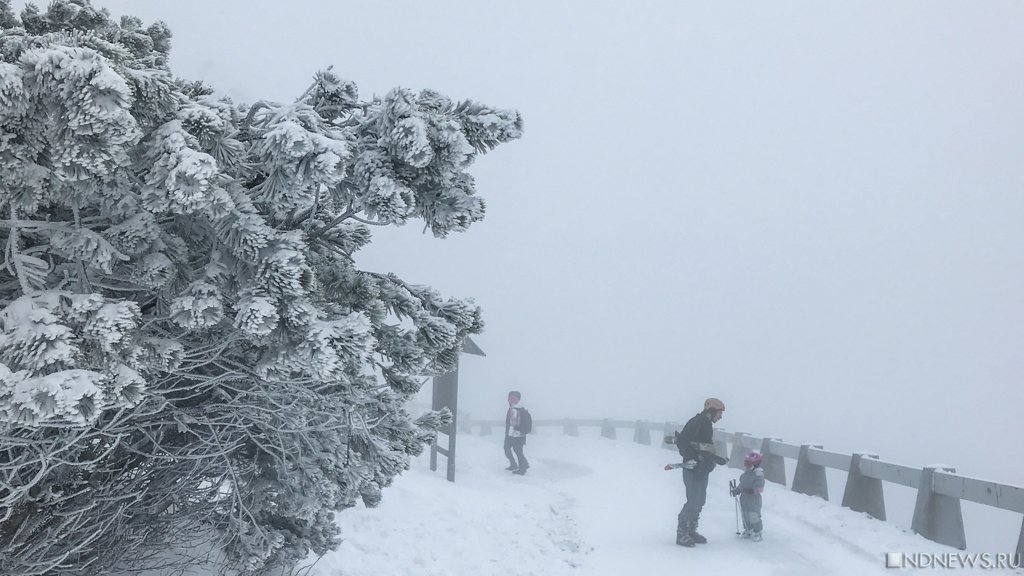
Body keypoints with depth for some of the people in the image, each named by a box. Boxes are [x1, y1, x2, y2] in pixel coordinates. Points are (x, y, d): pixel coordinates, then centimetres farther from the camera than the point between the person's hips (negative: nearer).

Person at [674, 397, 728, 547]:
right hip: (693, 469, -10)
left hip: (702, 470, 10)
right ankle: (682, 533, 0)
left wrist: (718, 459, 27)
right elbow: (681, 441, -22)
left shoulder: (706, 425, 17)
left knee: (700, 501, 13)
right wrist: (691, 459, -25)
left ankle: (691, 531, 23)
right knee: (693, 501, -9)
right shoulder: (697, 422, -13)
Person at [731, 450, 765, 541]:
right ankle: (748, 530, 28)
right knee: (745, 515, 14)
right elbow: (742, 483, 20)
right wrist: (737, 490, 12)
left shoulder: (758, 473, -17)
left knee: (754, 516, -4)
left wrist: (752, 490, -31)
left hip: (754, 499, -8)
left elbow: (759, 487, -20)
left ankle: (757, 533, 10)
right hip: (744, 497, 8)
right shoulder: (746, 473, 9)